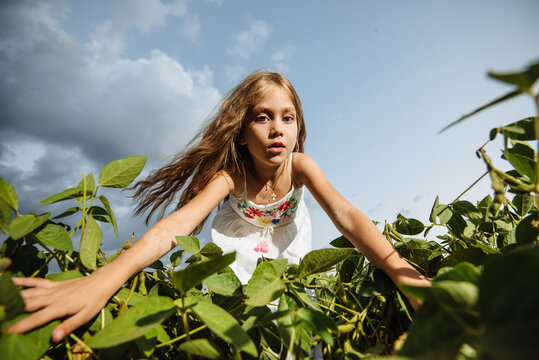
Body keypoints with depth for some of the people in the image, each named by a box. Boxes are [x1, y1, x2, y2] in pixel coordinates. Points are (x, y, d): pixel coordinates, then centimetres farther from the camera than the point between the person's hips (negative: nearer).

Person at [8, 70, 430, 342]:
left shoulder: (299, 165, -28)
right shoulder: (231, 174, -31)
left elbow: (346, 214, -39)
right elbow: (180, 222, -47)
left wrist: (398, 268, -55)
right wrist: (102, 279, -62)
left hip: (286, 246, 1)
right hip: (240, 243, 0)